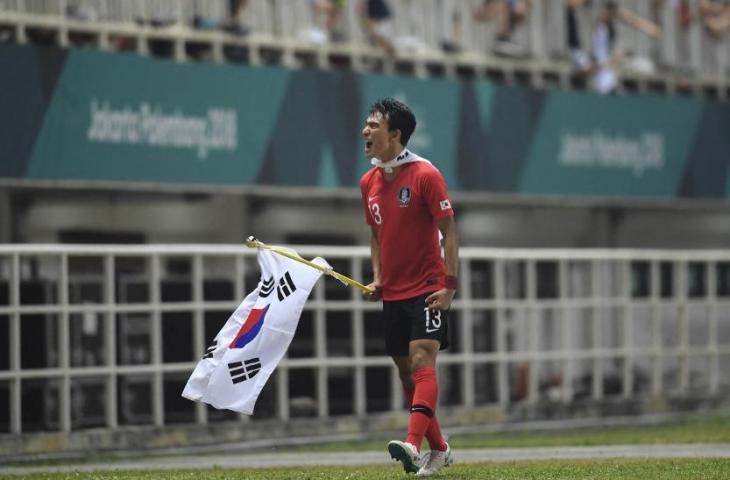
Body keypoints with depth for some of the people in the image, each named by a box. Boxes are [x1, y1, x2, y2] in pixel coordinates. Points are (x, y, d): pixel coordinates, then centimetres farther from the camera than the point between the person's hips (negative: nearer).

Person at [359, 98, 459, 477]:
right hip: (392, 293, 7)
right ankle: (438, 449, 19)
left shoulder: (425, 174, -11)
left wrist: (449, 285, -17)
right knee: (406, 371, 8)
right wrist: (377, 278, 5)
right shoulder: (368, 182, 8)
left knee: (422, 361, -19)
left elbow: (448, 231, -10)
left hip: (427, 288, -7)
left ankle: (414, 445, -32)